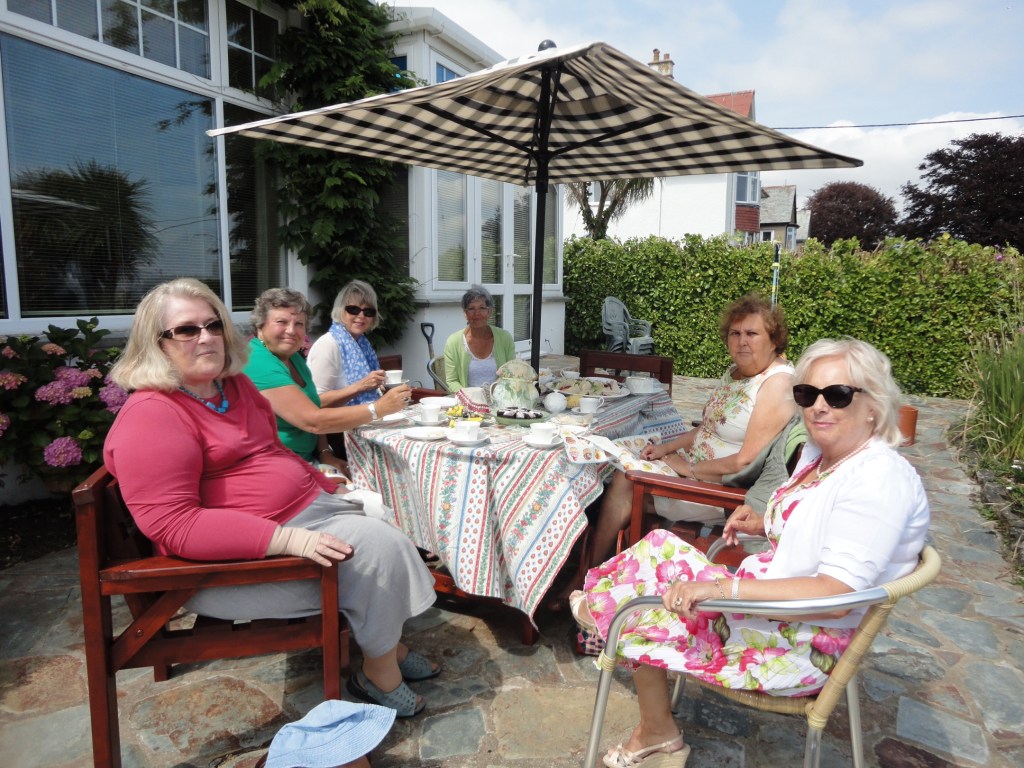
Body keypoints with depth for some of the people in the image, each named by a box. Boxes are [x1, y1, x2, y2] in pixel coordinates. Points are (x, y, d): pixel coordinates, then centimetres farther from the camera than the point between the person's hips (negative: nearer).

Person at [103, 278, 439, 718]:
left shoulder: (234, 385, 10)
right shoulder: (150, 416, -19)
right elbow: (174, 526, -27)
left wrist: (326, 486, 14)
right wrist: (289, 540, -32)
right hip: (237, 561, -9)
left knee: (385, 542, 9)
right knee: (379, 547, -14)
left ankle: (389, 646, 26)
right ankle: (379, 677, 7)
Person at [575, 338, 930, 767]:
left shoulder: (880, 479, -22)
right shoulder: (819, 452, 6)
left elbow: (835, 594, -29)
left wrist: (724, 587, -34)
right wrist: (763, 524, 3)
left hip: (803, 646, -9)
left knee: (641, 617, -11)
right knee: (660, 546, 1)